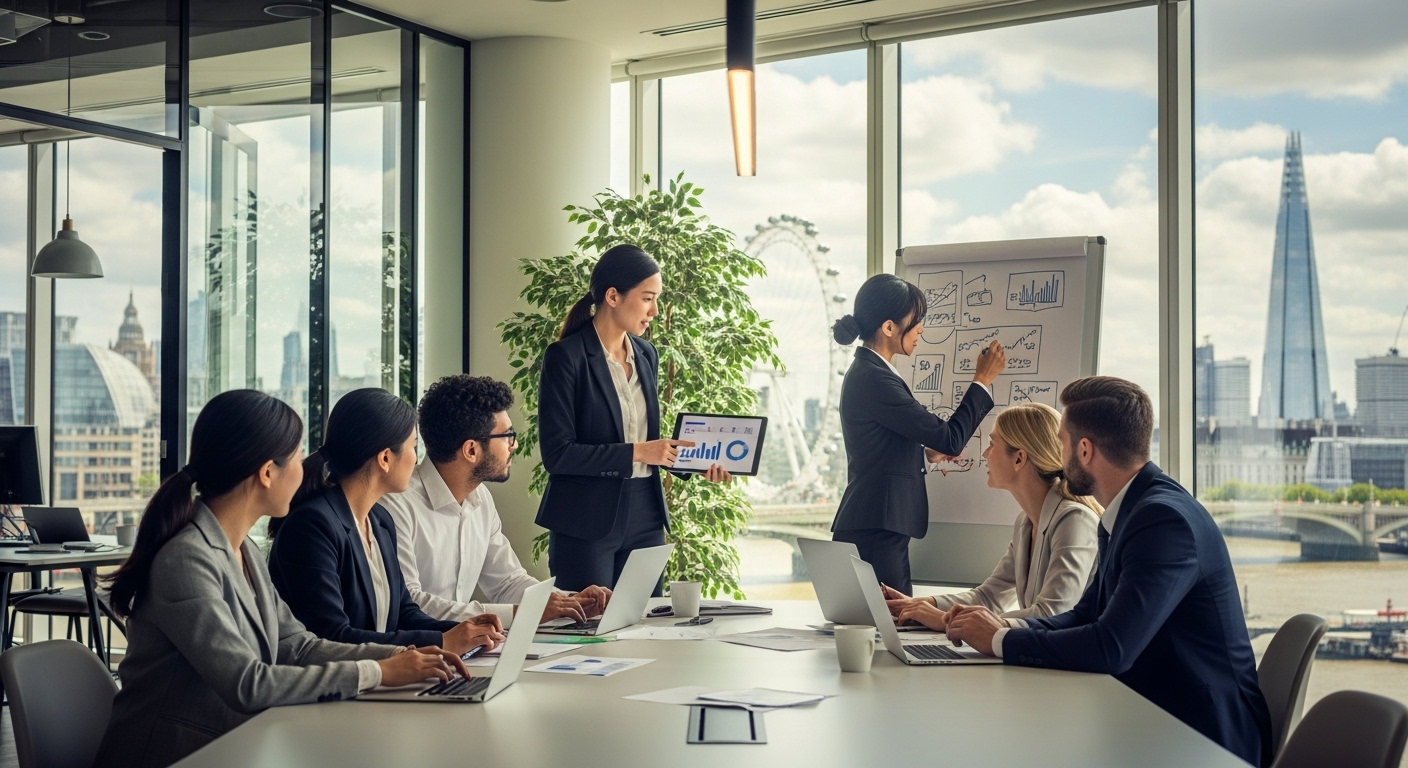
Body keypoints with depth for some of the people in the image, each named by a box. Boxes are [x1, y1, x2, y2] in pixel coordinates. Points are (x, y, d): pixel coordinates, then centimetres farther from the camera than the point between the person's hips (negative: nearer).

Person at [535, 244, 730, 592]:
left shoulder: (646, 354, 10)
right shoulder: (566, 356, -11)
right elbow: (557, 454, -16)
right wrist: (636, 452, -20)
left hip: (645, 515, 6)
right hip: (587, 523, -6)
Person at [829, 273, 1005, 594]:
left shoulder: (867, 372, 14)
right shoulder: (873, 379, -17)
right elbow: (949, 438, -15)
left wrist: (928, 454, 11)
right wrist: (982, 380, -6)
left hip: (877, 528, 10)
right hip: (875, 532, -10)